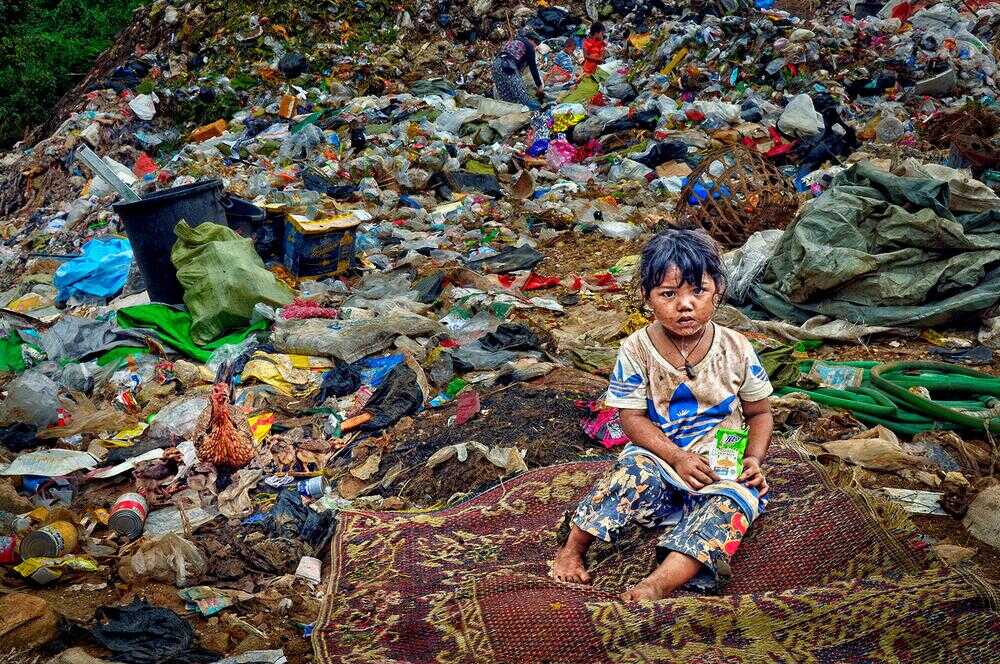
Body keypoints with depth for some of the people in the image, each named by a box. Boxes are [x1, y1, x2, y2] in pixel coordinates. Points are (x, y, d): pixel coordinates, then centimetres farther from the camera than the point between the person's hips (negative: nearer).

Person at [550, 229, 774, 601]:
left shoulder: (736, 350, -6)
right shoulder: (636, 350, -10)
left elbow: (759, 414, 5)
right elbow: (632, 417, -9)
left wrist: (754, 460, -14)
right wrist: (678, 457, -21)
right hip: (661, 452, 0)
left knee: (731, 500, -30)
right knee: (632, 472, -32)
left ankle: (660, 582, -42)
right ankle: (573, 549, -18)